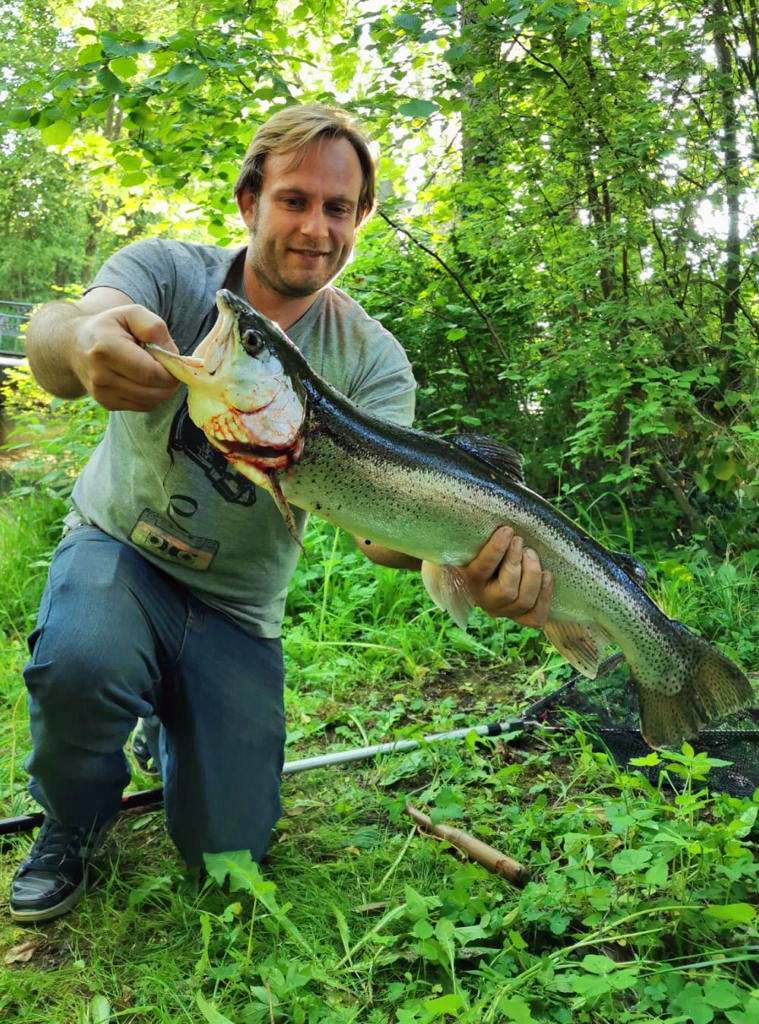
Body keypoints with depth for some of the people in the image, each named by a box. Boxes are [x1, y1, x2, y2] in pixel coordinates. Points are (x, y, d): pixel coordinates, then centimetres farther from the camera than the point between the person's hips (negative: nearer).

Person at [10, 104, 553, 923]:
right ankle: (71, 825, 0)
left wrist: (469, 551, -50)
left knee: (229, 849, -2)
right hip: (118, 548, -1)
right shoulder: (166, 272, -12)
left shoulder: (370, 359, -10)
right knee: (79, 664, -36)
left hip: (235, 606, 2)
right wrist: (84, 342, -60)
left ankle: (177, 730, 32)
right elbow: (52, 332, -33)